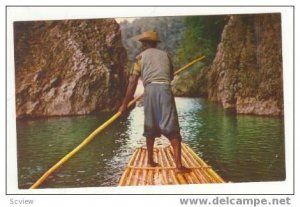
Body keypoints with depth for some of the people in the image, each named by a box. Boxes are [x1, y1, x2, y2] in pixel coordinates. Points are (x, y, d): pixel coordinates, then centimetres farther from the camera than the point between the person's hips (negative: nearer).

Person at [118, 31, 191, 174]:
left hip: (150, 89, 0)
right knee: (172, 129, -6)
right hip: (165, 89, 0)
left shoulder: (141, 56, 14)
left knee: (150, 129, 16)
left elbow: (133, 81, 5)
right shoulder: (165, 54, 21)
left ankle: (150, 161, 25)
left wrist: (125, 103, 7)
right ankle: (178, 165, -16)